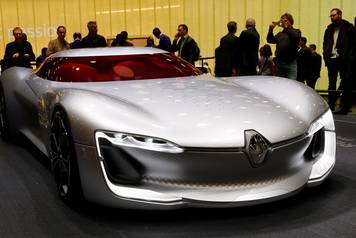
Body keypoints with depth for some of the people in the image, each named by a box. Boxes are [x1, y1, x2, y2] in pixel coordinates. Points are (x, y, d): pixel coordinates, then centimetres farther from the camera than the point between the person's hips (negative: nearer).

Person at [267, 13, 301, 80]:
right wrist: (271, 30, -11)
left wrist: (286, 27, -24)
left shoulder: (296, 31, 6)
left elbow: (296, 37, -17)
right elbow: (270, 40, 4)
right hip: (279, 63, 4)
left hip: (291, 63, -4)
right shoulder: (280, 34, 16)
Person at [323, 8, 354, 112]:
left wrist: (346, 56, -15)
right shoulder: (329, 29, 15)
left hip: (343, 60, -5)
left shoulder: (348, 27, -1)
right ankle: (331, 106, 15)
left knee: (345, 80, -3)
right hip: (331, 59, 5)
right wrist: (326, 56, 4)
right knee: (331, 83, 9)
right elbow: (325, 44, 17)